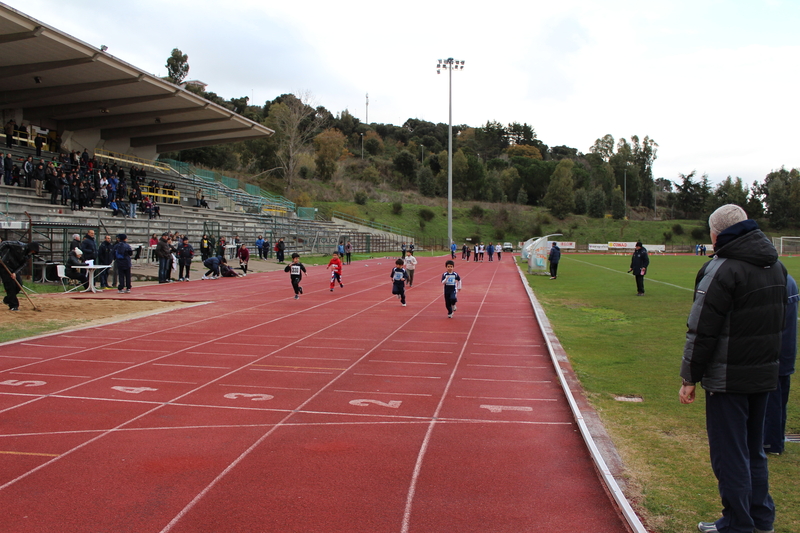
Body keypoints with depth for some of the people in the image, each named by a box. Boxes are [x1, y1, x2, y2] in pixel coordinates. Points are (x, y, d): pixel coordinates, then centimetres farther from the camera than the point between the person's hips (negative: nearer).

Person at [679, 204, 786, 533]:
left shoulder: (722, 269, -17)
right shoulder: (775, 265, 10)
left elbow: (702, 330, -18)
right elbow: (779, 321, 18)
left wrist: (690, 377, -11)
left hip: (728, 379, -8)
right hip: (765, 374, 9)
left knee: (729, 454, 3)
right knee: (754, 450, 20)